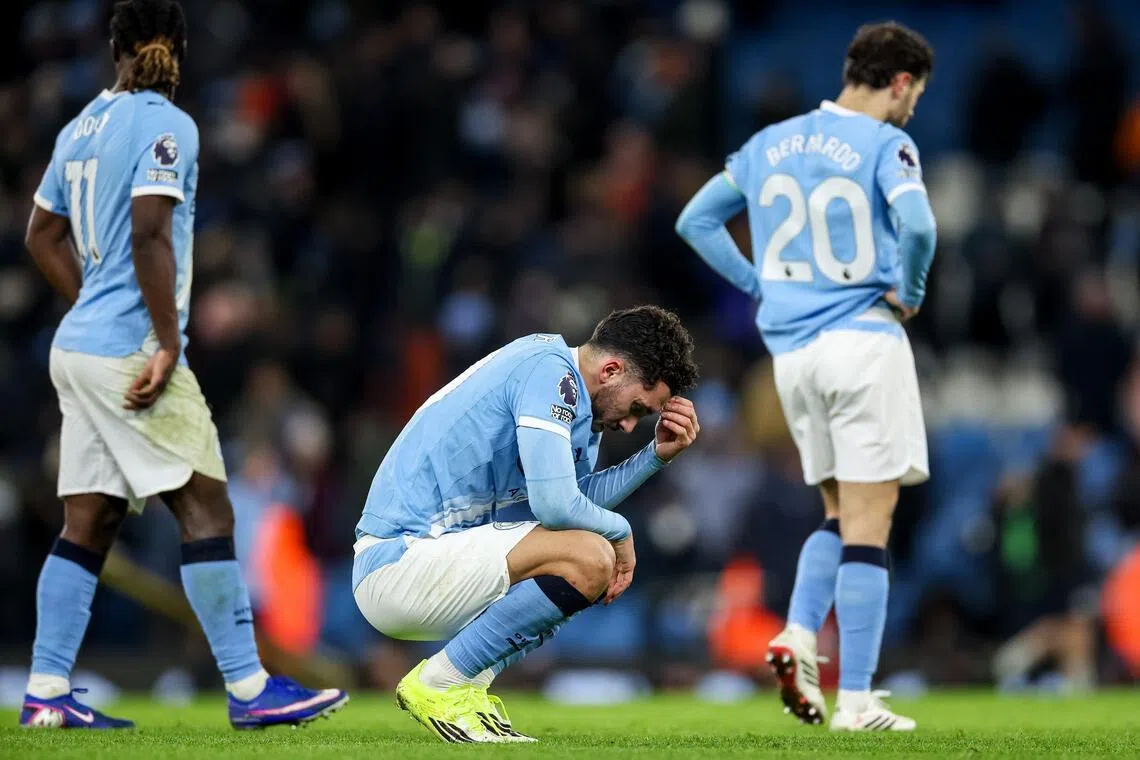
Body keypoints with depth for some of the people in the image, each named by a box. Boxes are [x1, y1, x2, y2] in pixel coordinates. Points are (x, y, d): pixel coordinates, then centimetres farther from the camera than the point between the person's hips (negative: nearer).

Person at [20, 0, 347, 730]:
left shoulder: (82, 128, 12)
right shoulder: (165, 127, -11)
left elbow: (43, 235, 21)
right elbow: (149, 235, -21)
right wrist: (167, 344, -17)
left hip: (81, 346, 8)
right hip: (131, 353, -8)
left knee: (88, 524, 8)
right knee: (207, 510, -6)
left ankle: (46, 694, 6)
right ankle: (250, 690, -7)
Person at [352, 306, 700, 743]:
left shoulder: (566, 383, 15)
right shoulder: (550, 372, -16)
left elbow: (579, 499, 19)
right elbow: (555, 505, -24)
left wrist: (657, 455, 9)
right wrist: (621, 531, -5)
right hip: (397, 566, -11)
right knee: (591, 559, -24)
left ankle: (470, 681, 7)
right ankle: (438, 684, -12)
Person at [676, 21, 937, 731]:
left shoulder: (769, 143, 11)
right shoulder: (885, 145, -8)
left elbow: (696, 221, 17)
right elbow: (917, 225, -25)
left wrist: (759, 284, 14)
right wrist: (910, 291, -7)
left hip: (791, 351, 6)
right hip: (865, 343, -6)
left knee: (842, 515, 20)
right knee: (867, 526, -3)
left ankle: (799, 635, -2)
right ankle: (856, 702, -5)